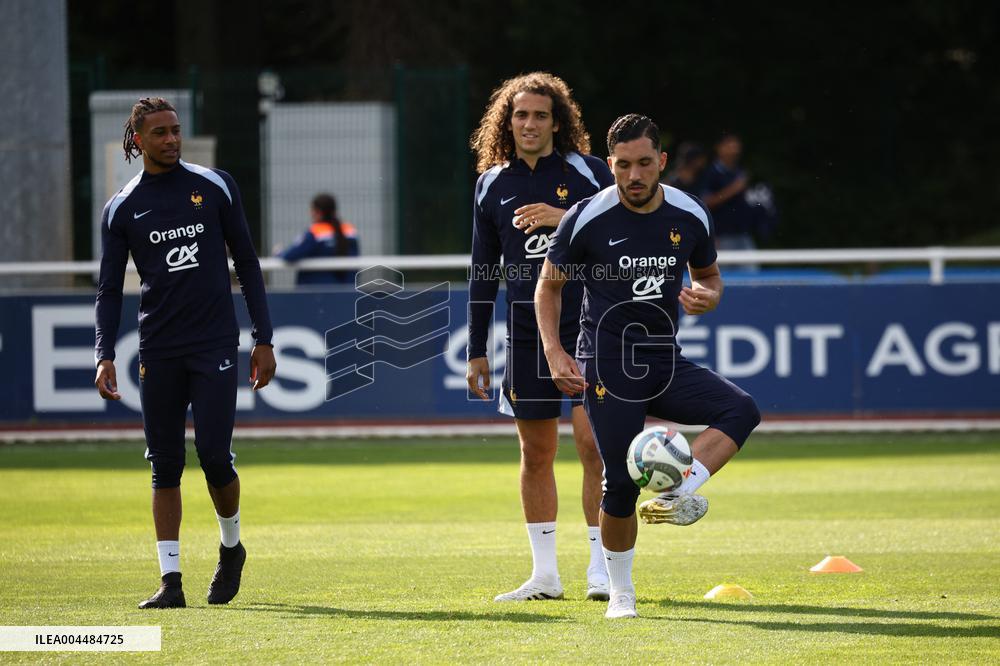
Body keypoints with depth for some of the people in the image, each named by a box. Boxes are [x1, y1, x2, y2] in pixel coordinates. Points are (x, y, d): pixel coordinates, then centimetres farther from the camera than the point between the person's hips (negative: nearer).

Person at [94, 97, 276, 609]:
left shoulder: (215, 187, 5)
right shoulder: (122, 208, 6)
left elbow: (247, 263, 8)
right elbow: (110, 289, 7)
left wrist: (263, 340, 3)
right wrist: (105, 356, -6)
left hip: (215, 344, -1)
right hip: (158, 351, 1)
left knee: (214, 456, -9)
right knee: (164, 466, 1)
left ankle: (231, 548, 18)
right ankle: (170, 581, 6)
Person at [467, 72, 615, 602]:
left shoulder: (587, 171, 0)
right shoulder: (493, 185, 10)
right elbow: (483, 273, 13)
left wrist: (566, 218, -16)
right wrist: (477, 351, 11)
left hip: (588, 329, -4)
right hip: (526, 335, 4)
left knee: (593, 442, -11)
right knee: (536, 453, 6)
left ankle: (602, 567, -5)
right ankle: (544, 573, 13)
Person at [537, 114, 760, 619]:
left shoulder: (690, 216, 1)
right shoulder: (588, 218, -8)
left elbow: (709, 278, 18)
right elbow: (548, 286, 4)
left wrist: (705, 297, -8)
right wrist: (554, 354, -8)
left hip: (665, 363, 4)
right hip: (607, 365, -4)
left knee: (742, 411, -21)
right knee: (621, 482, -7)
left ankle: (674, 496, -30)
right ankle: (620, 593, 12)